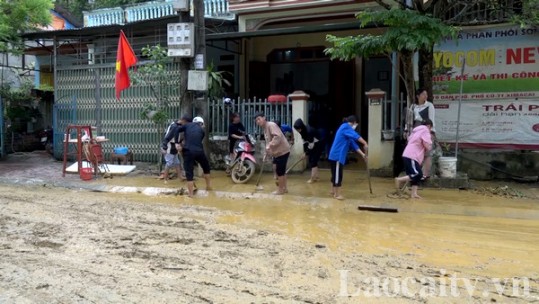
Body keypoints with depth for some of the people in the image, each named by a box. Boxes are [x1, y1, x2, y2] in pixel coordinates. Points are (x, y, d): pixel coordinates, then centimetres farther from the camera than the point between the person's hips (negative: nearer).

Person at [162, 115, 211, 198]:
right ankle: (208, 185, 36)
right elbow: (199, 141, 16)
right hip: (199, 151, 1)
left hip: (188, 151, -1)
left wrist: (176, 143, 1)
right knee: (206, 167, 26)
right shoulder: (202, 130, 19)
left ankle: (190, 193, 6)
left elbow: (176, 130, 1)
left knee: (189, 172, 4)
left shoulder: (188, 125, 15)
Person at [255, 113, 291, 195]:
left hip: (282, 151, -10)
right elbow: (269, 142, 22)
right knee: (281, 170, 17)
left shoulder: (271, 125, -16)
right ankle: (284, 188, 29)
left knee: (279, 170, -3)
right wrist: (266, 153, 14)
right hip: (277, 152, 10)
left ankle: (281, 189, 8)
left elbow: (278, 136, -30)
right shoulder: (265, 129, 16)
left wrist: (269, 146, -34)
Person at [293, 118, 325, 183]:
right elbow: (305, 142, 2)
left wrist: (306, 153, -17)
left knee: (313, 161, -11)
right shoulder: (302, 131, -7)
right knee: (311, 160, 9)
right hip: (313, 146, 9)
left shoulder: (309, 131, -33)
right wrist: (305, 152, -5)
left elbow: (311, 144, -27)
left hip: (319, 145, -9)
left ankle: (312, 178, -7)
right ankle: (316, 177, 17)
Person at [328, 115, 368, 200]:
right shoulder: (345, 127, -9)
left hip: (337, 155, 10)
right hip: (337, 156, -10)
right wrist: (365, 144, -30)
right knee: (337, 175, -5)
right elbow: (356, 136, -25)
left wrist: (362, 154, 9)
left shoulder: (346, 129, 20)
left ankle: (333, 191, 28)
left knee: (336, 174, 18)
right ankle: (337, 194, 0)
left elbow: (353, 144, 16)